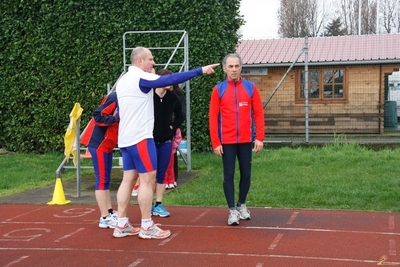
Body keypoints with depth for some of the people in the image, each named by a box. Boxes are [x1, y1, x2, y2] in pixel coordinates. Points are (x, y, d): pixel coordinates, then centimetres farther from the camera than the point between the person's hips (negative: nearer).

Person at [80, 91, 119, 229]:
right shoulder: (114, 98, -16)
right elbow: (98, 116, -21)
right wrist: (117, 119, -23)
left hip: (107, 144, 9)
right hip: (98, 143, -9)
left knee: (106, 179, 14)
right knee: (102, 179, -6)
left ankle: (110, 212, 21)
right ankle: (105, 218, -2)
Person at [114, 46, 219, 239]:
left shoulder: (122, 81, 15)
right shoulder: (141, 78, -12)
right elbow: (171, 79, -22)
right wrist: (200, 71, -20)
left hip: (126, 137, 9)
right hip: (140, 137, -9)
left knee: (129, 179, 10)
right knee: (148, 179, -4)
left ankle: (121, 225, 12)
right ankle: (146, 227, 0)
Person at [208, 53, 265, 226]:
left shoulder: (250, 87, 3)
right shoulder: (218, 89, -1)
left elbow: (258, 114, 3)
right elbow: (213, 117, -2)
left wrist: (260, 138, -4)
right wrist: (215, 142, -7)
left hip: (246, 140, 2)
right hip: (227, 141, -1)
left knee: (246, 174, 8)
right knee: (229, 175, 1)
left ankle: (242, 205, 28)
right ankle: (232, 210, 10)